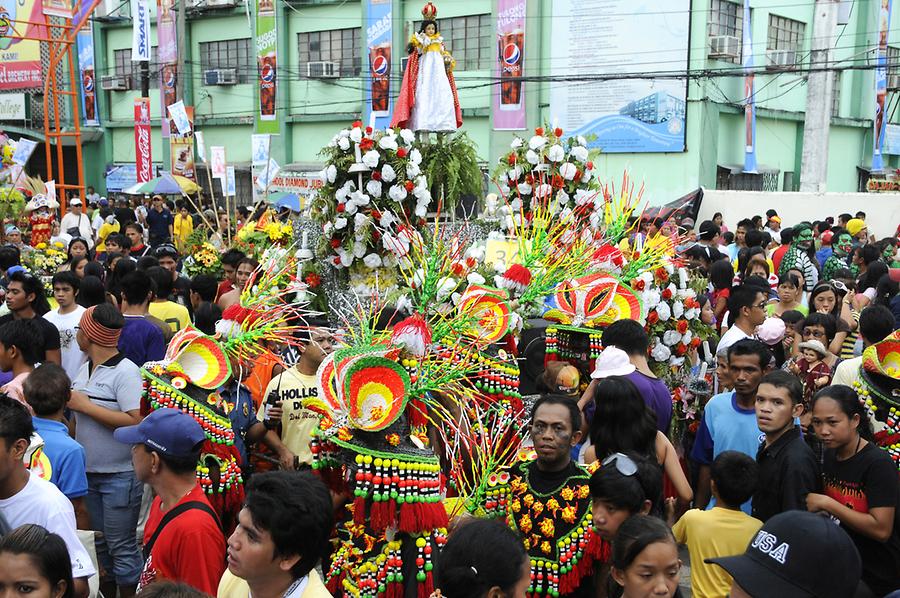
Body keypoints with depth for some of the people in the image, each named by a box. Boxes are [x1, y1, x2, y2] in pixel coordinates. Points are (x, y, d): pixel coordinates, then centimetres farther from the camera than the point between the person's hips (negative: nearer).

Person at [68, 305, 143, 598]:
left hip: (119, 476, -8)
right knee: (99, 544, 18)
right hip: (89, 471, 8)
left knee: (121, 548, 2)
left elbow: (135, 422, -25)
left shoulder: (126, 372, -16)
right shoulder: (85, 369, 9)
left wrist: (85, 405, -20)